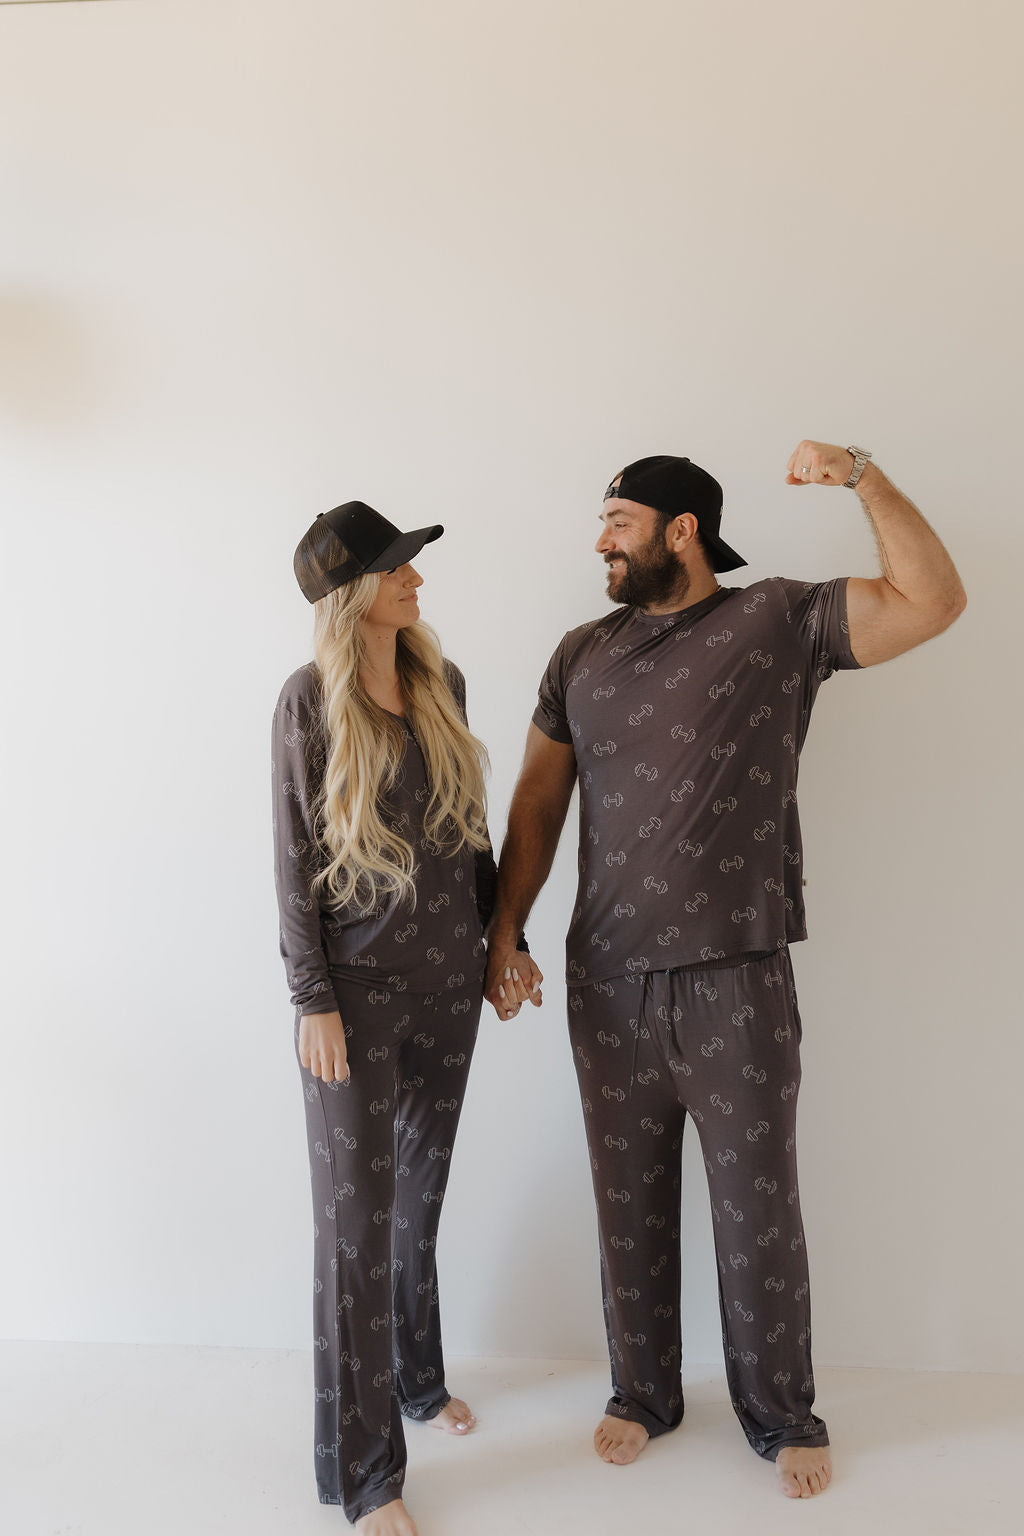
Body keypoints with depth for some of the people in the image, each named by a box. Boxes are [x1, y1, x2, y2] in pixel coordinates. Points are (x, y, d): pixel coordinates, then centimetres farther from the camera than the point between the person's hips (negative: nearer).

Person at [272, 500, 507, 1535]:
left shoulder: (440, 681, 3)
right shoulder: (309, 700, -11)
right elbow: (294, 861, -10)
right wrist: (314, 1000, -12)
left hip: (448, 979, 5)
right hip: (358, 986, -5)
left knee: (421, 1196, 19)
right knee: (357, 1217, 2)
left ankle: (417, 1379, 42)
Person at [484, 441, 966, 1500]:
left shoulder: (779, 621, -2)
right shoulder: (581, 654, 9)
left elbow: (933, 602, -11)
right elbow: (537, 806, 10)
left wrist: (861, 475, -15)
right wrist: (504, 934, 4)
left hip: (737, 982, -3)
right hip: (608, 984, 3)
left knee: (758, 1208, 10)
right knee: (630, 1206, 15)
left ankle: (780, 1415, 33)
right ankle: (643, 1395, 37)